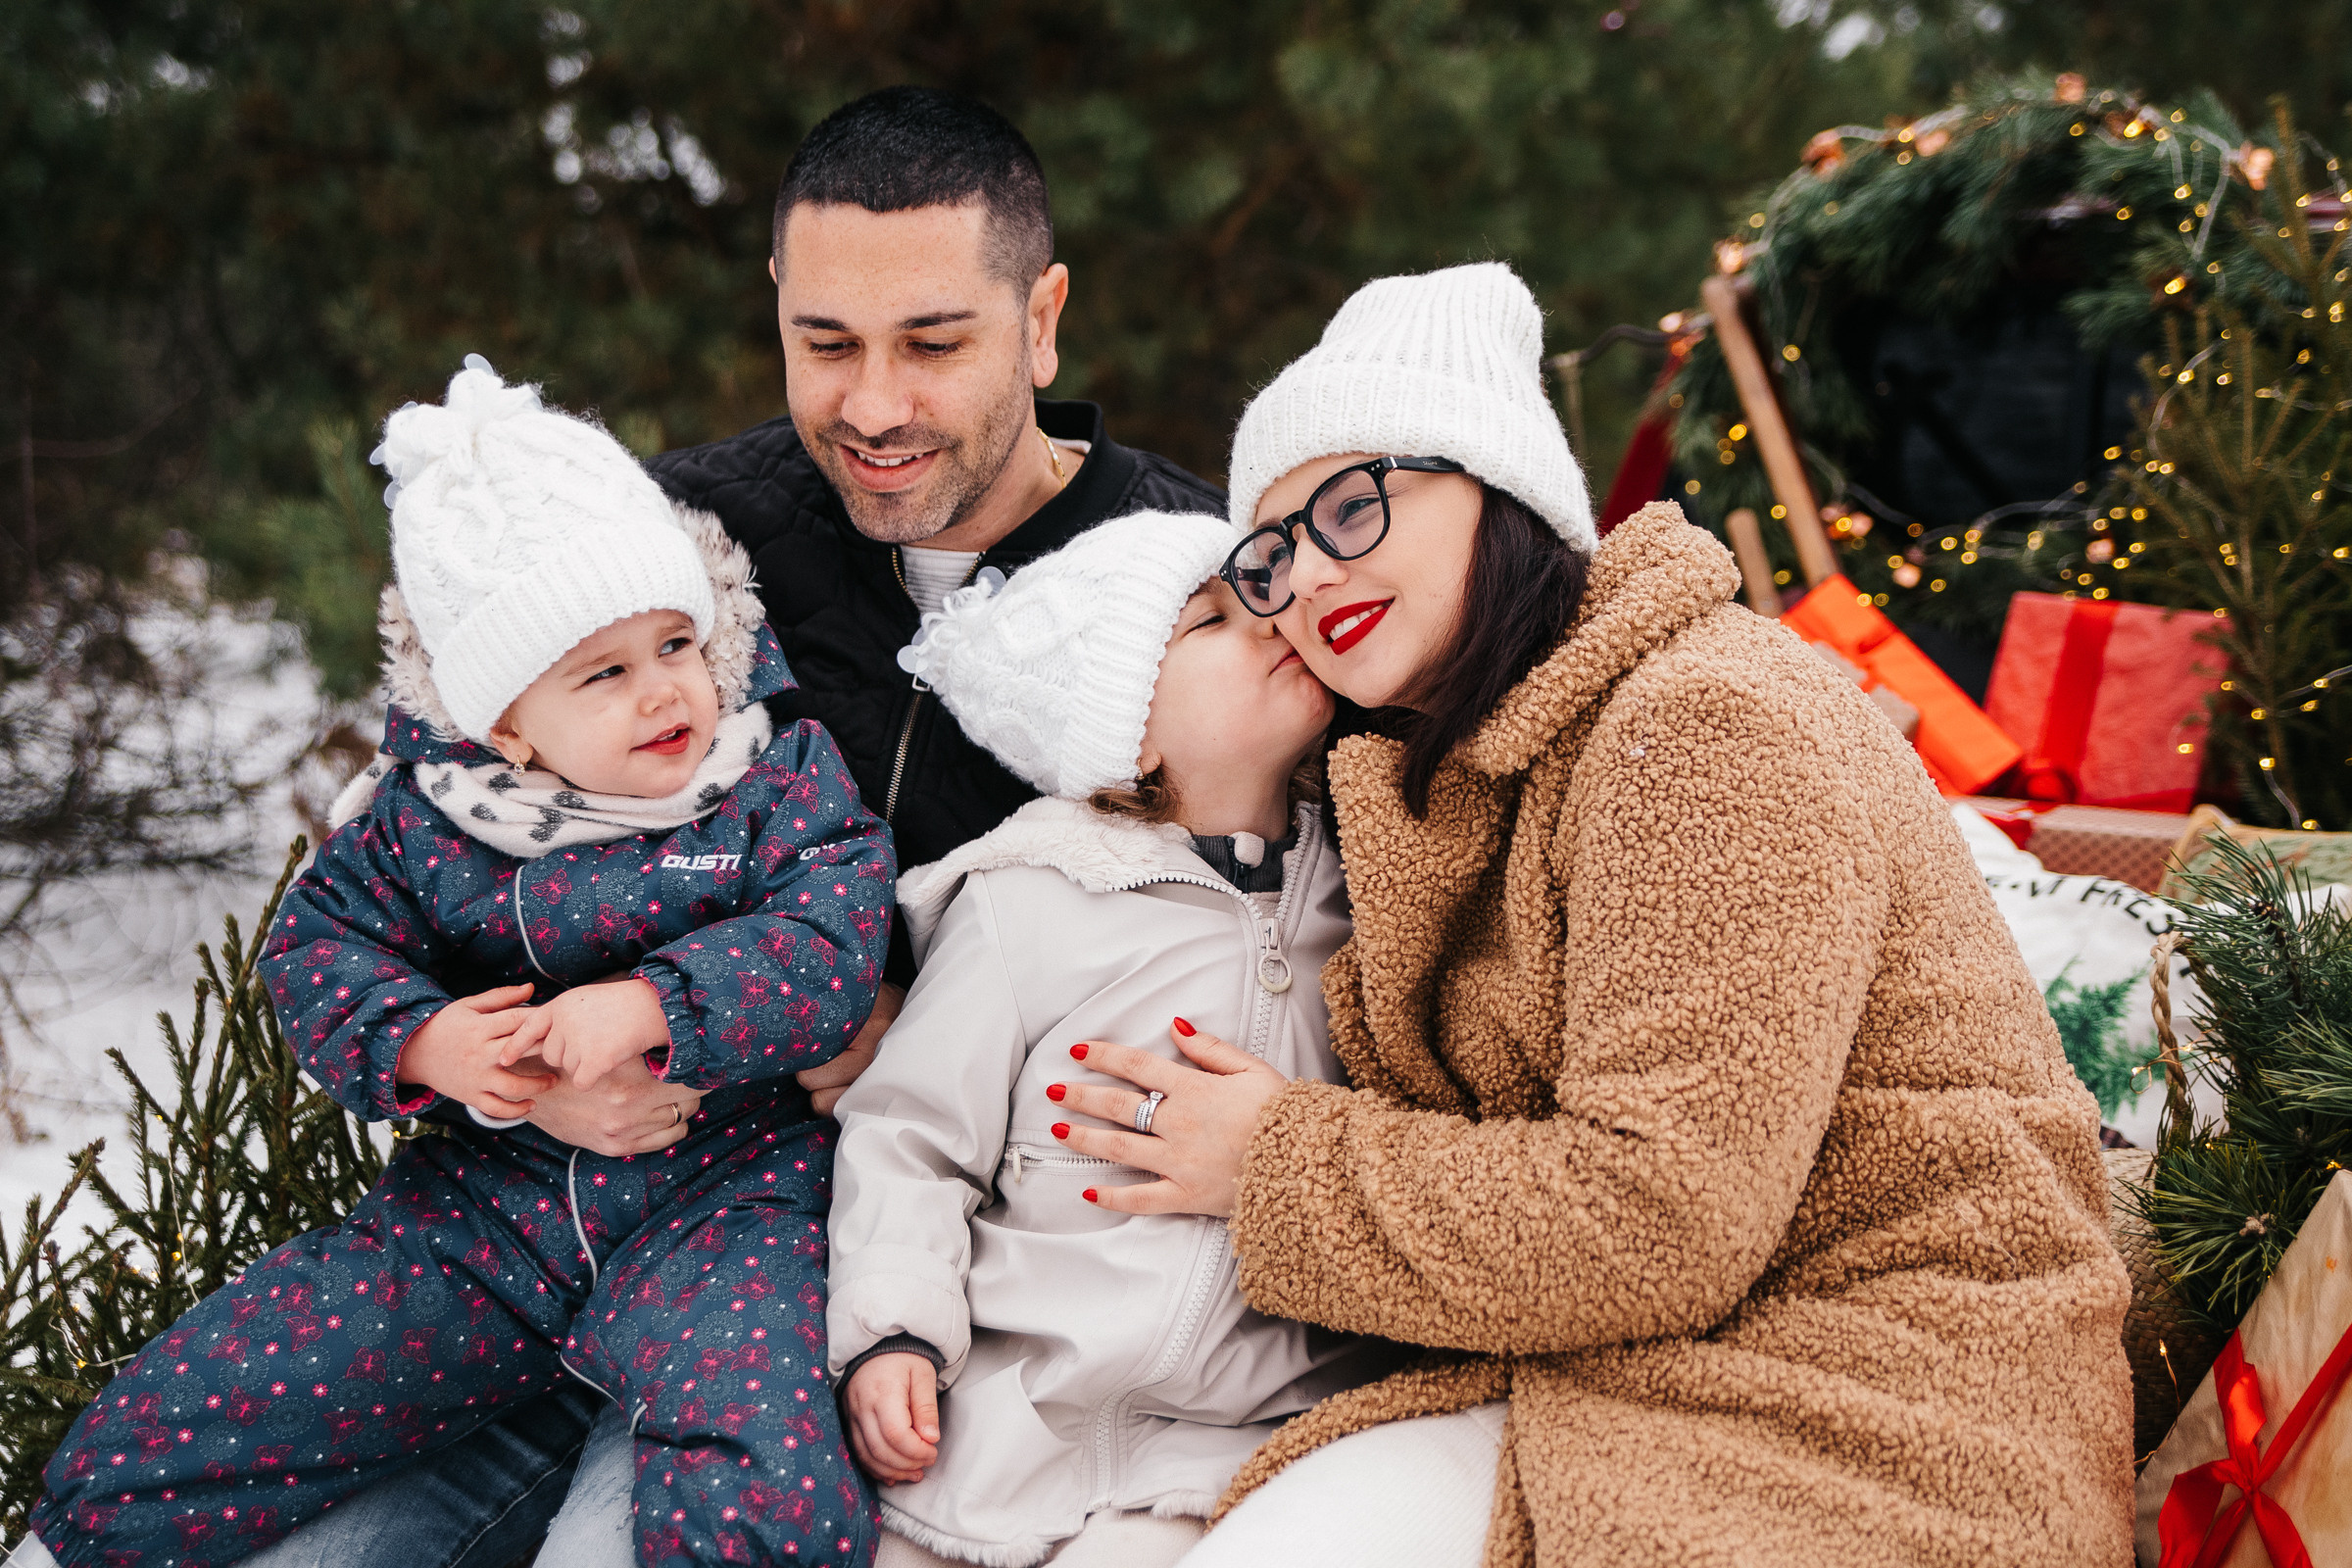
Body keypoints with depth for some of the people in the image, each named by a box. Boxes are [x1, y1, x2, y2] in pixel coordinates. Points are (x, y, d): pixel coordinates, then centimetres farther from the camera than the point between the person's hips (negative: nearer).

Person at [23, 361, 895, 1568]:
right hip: (478, 1205, 3)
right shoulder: (424, 813, 4)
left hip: (717, 1200, -3)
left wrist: (654, 1005, -25)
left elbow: (830, 951, -11)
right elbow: (316, 940, 10)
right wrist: (422, 1045, -10)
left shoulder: (780, 777, -2)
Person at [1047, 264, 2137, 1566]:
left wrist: (1279, 1167, -10)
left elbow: (1665, 1220, -21)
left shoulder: (1703, 722, -15)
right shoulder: (1455, 787, 15)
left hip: (1878, 1404, -7)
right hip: (1600, 1383, 7)